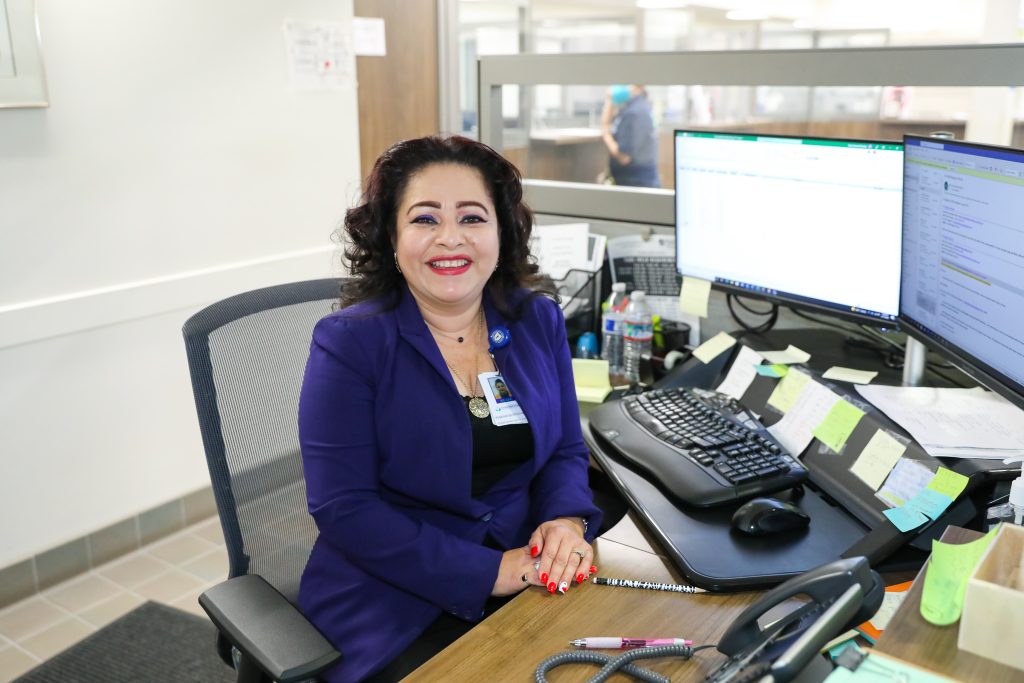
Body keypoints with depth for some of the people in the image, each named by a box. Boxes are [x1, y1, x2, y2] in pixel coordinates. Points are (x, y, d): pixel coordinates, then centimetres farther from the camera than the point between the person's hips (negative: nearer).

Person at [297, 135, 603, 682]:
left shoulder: (538, 320, 2)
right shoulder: (347, 343, -12)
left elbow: (565, 451, 10)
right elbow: (344, 508, -15)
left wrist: (567, 519, -13)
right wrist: (488, 572, -20)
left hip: (527, 573, 5)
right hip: (396, 602, -4)